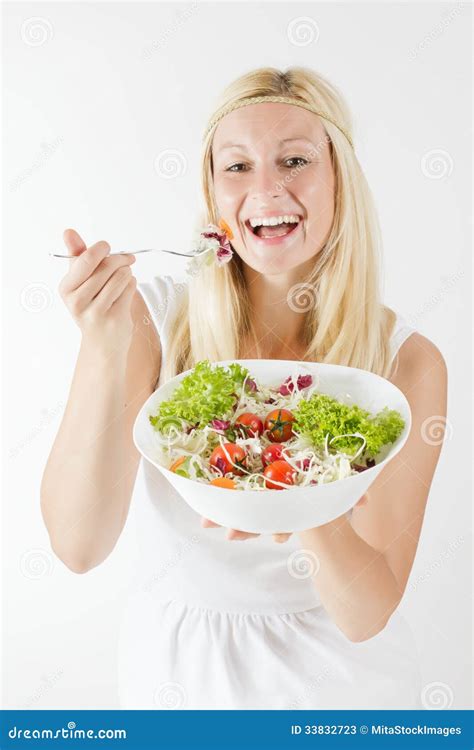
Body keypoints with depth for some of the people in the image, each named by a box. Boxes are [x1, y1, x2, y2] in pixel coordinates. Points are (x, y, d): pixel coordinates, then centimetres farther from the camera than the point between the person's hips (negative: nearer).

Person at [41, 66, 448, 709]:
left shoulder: (407, 359, -17)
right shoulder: (152, 317, -16)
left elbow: (366, 614, -18)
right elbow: (79, 546, -22)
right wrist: (105, 349, -33)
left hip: (336, 678, 0)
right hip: (175, 668, 1)